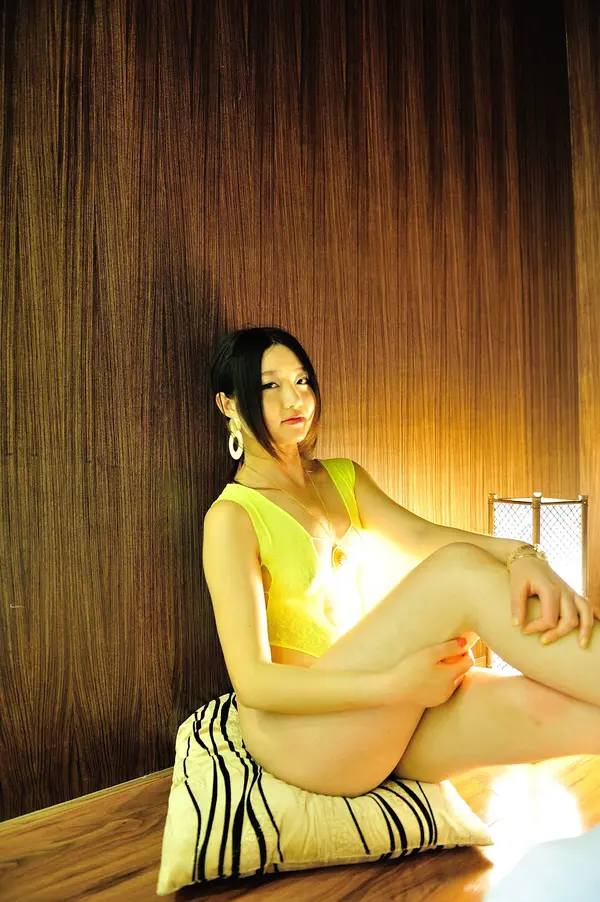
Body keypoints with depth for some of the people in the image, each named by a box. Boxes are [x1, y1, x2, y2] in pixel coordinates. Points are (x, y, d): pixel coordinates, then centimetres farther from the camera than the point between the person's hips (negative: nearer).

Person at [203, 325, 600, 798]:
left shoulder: (343, 477, 15)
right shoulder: (231, 516, -7)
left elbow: (421, 534, -4)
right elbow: (251, 681, -15)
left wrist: (521, 555, -25)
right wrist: (394, 686, -27)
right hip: (295, 729, -6)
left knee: (545, 704, -25)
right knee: (462, 571, -26)